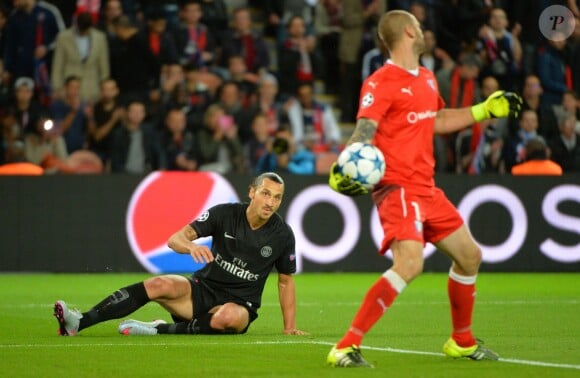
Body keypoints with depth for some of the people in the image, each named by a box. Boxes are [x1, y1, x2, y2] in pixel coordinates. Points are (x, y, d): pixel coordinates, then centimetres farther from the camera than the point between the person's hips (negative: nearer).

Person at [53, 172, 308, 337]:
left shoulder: (282, 234, -5)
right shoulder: (225, 214, -6)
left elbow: (286, 281, 9)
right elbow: (175, 239, -12)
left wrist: (289, 327, 3)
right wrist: (191, 246, -36)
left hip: (238, 304, -1)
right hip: (202, 288, 1)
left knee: (229, 316, -39)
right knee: (160, 285, -28)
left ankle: (161, 330, -24)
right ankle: (79, 323, -35)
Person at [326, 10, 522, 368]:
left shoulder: (427, 78, 13)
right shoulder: (380, 83, -14)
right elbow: (363, 132, -23)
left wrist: (485, 110, 33)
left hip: (426, 188, 9)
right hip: (397, 187, -9)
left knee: (469, 255, 18)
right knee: (410, 263, -28)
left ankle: (462, 341, 38)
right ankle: (347, 347, -25)